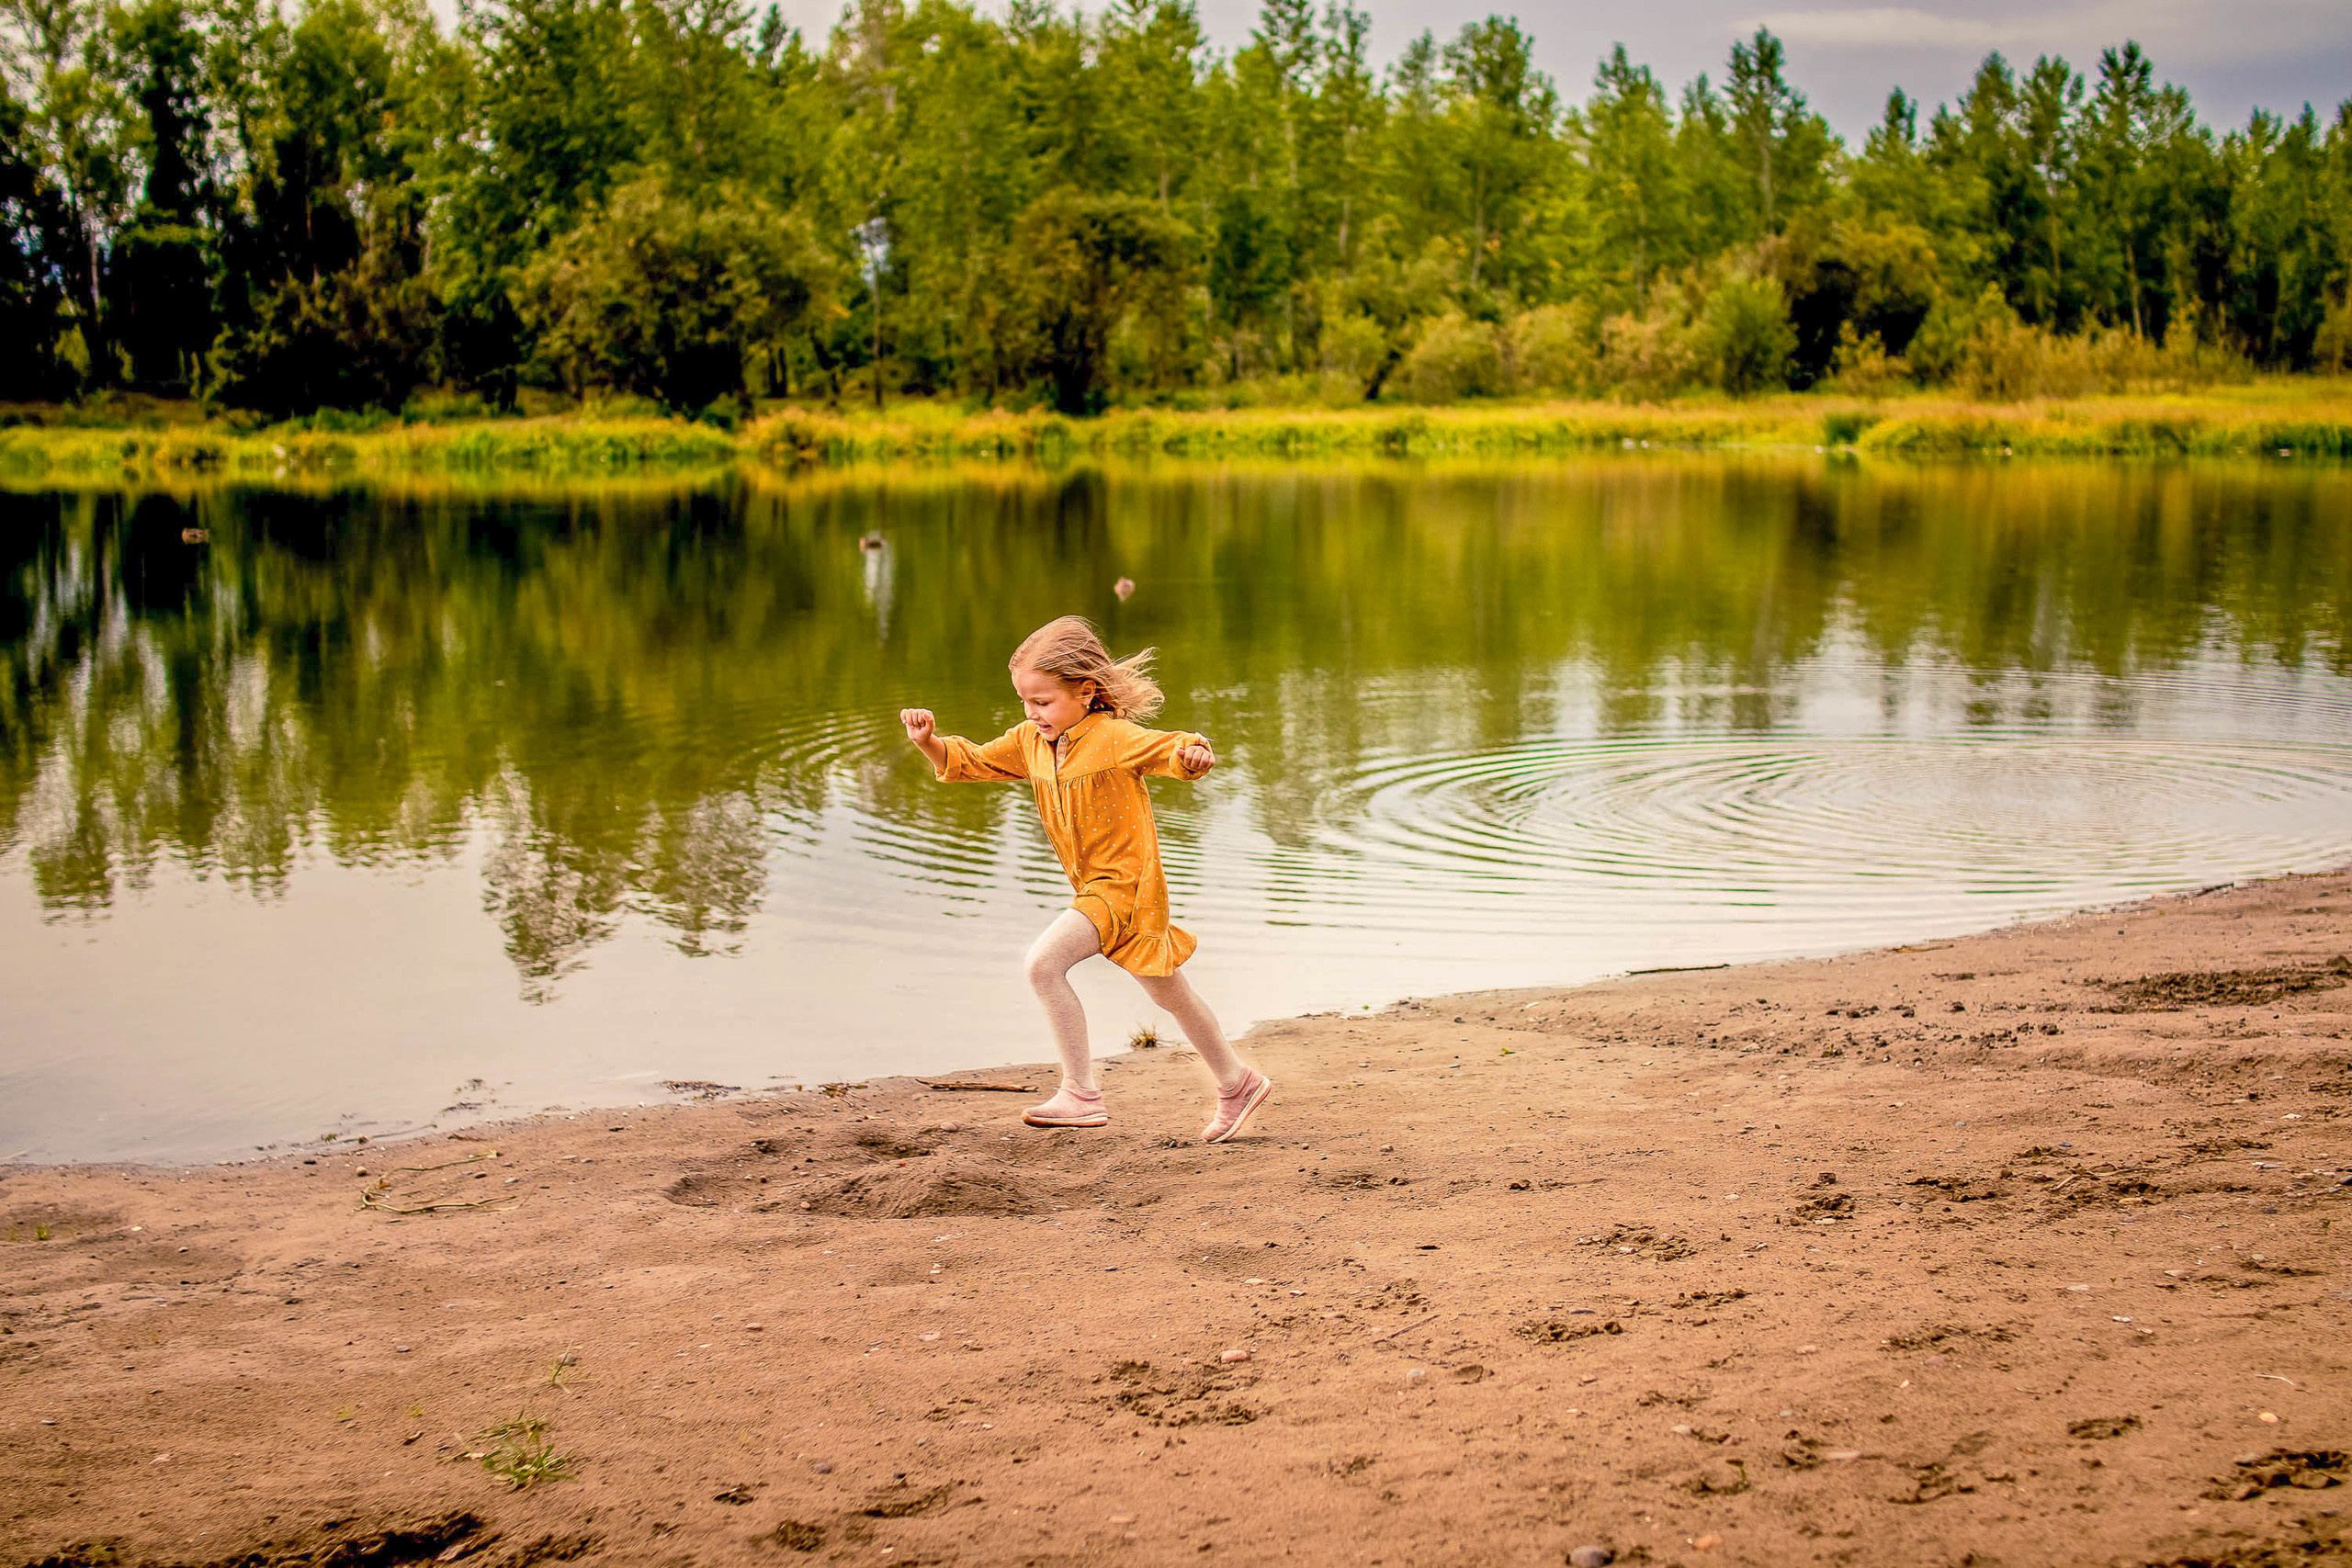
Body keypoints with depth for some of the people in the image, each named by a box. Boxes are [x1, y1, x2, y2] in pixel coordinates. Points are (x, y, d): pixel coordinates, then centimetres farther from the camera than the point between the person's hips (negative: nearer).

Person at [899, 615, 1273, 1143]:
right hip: (1092, 886, 9)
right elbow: (970, 762, 11)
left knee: (1043, 961, -23)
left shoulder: (1114, 738, -18)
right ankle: (1237, 1083, 37)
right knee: (1168, 992, 20)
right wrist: (929, 742, -7)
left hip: (1123, 885, -9)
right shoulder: (1030, 742, 5)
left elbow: (1169, 749, -28)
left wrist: (1193, 753, -51)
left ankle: (1081, 1094, -18)